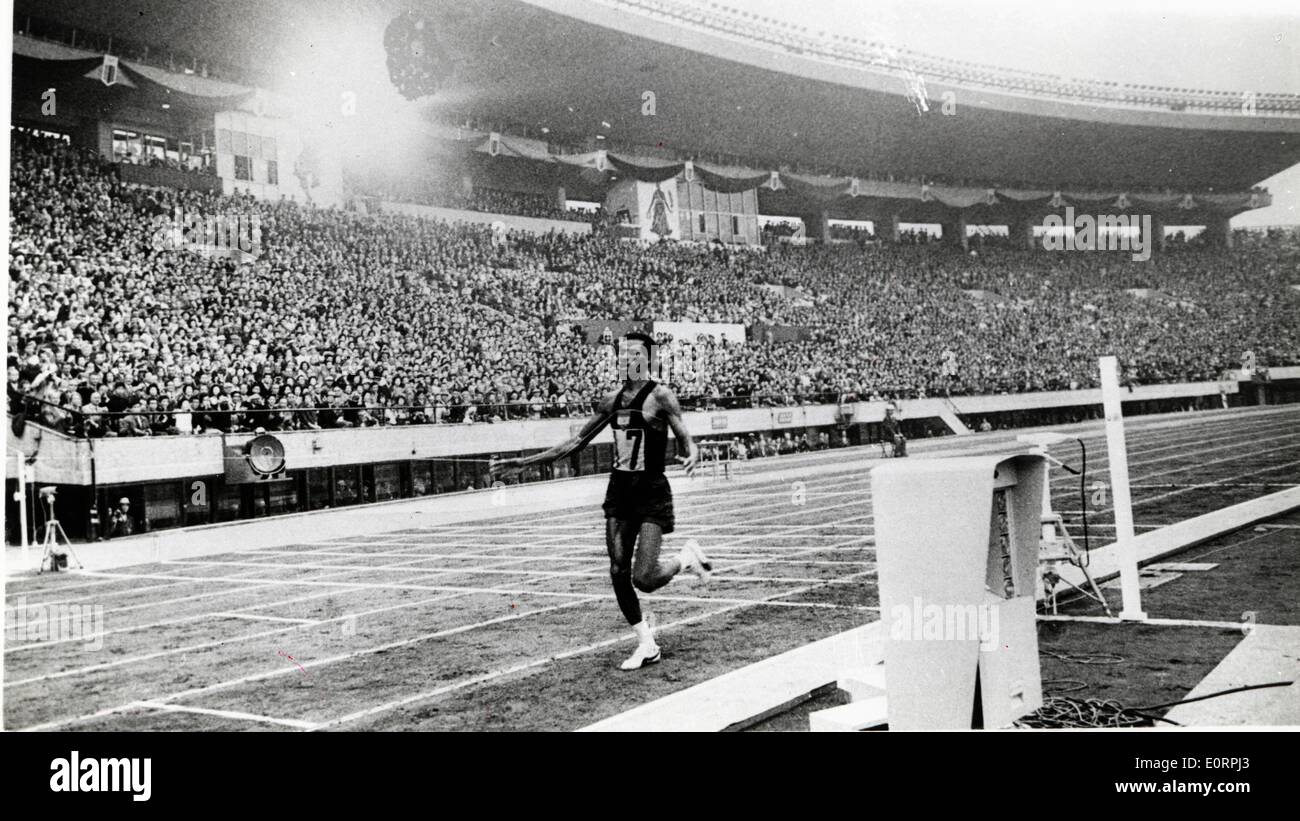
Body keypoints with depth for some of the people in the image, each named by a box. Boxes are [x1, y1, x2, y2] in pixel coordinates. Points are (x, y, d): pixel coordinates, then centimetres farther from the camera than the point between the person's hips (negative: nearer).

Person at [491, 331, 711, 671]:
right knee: (619, 574, 2)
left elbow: (687, 440, -12)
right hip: (619, 490, 6)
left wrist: (693, 456, -38)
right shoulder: (612, 400, 8)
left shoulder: (660, 396, -9)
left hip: (651, 492, -6)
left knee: (644, 578, -14)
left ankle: (687, 557, 17)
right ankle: (646, 643, 18)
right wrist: (525, 462, 14)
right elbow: (577, 441, 15)